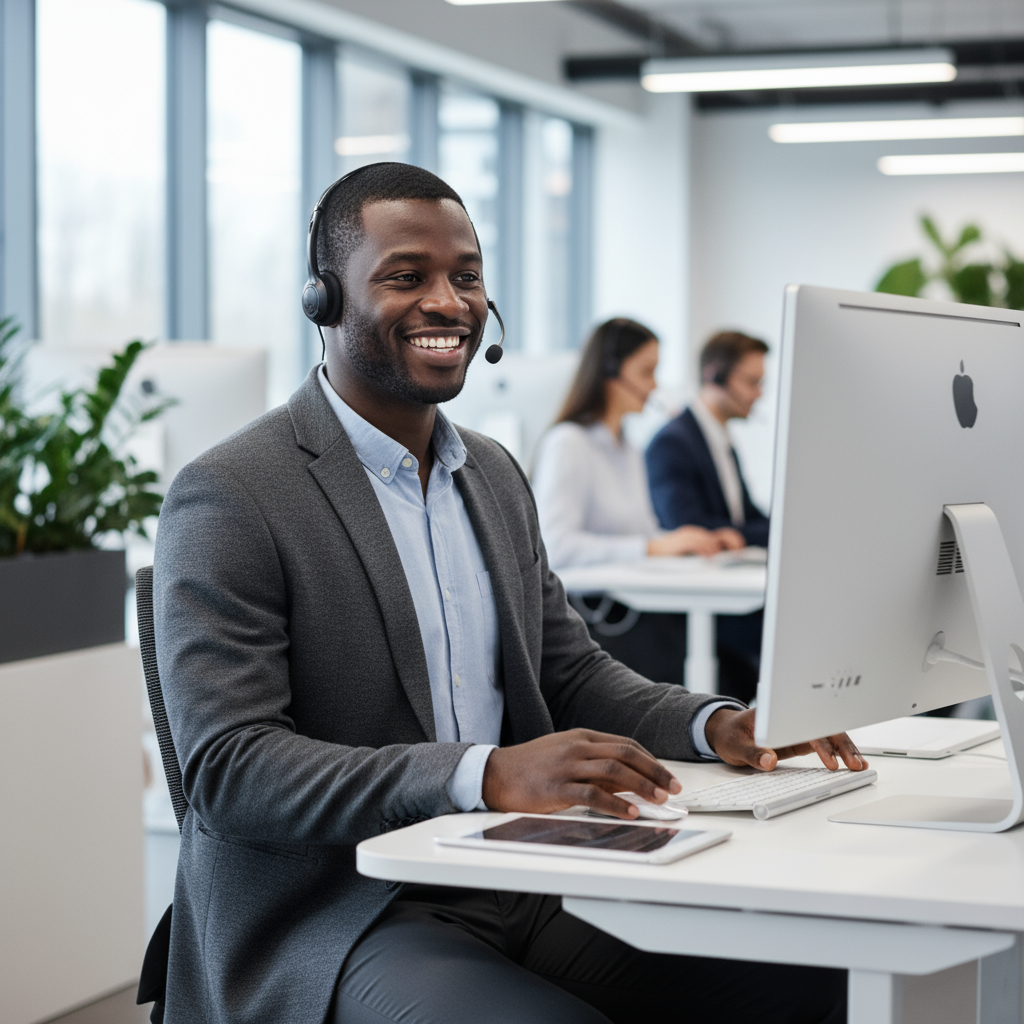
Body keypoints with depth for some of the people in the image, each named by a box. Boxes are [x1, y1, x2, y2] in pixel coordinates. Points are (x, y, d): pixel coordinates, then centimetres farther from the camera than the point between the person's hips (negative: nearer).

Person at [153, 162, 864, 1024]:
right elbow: (225, 769, -18)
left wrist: (715, 725, -2)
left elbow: (573, 673, 20)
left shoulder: (496, 476, 16)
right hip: (334, 921, -7)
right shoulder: (228, 499, -9)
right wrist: (487, 774, -30)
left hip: (518, 887, 7)